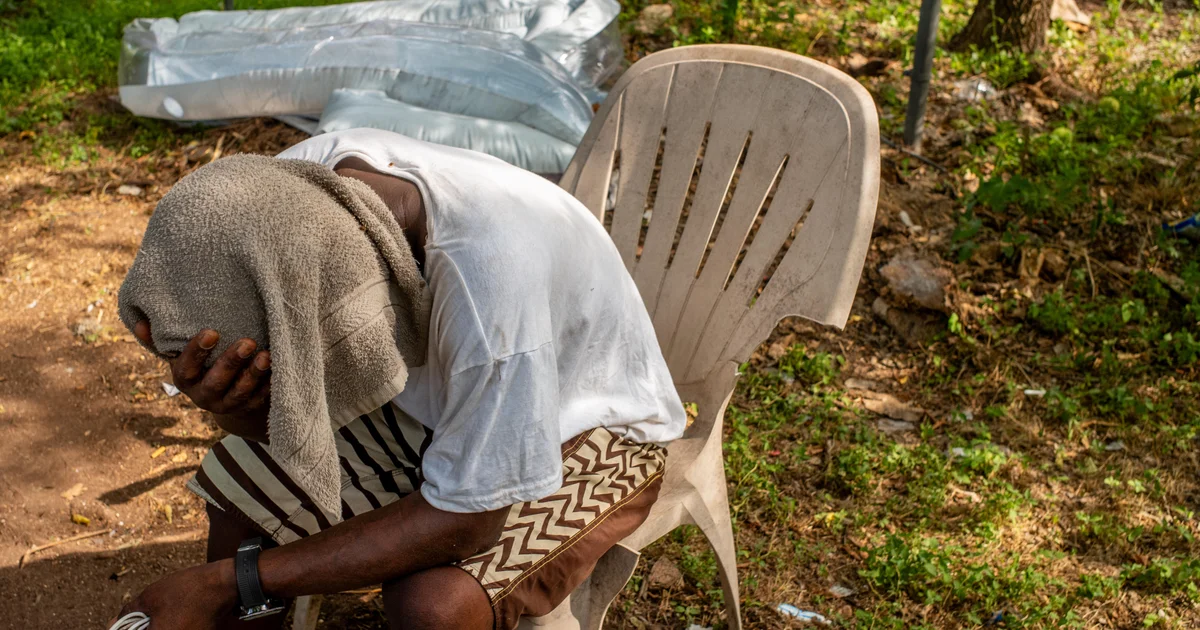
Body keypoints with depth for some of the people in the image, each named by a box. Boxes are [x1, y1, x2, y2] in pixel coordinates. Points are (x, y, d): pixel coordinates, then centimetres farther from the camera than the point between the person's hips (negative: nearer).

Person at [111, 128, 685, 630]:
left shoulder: (487, 272, -43)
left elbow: (464, 520, -31)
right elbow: (281, 422, -12)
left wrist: (226, 582, -29)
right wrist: (229, 403, -37)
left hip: (583, 430, -6)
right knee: (240, 479, -6)